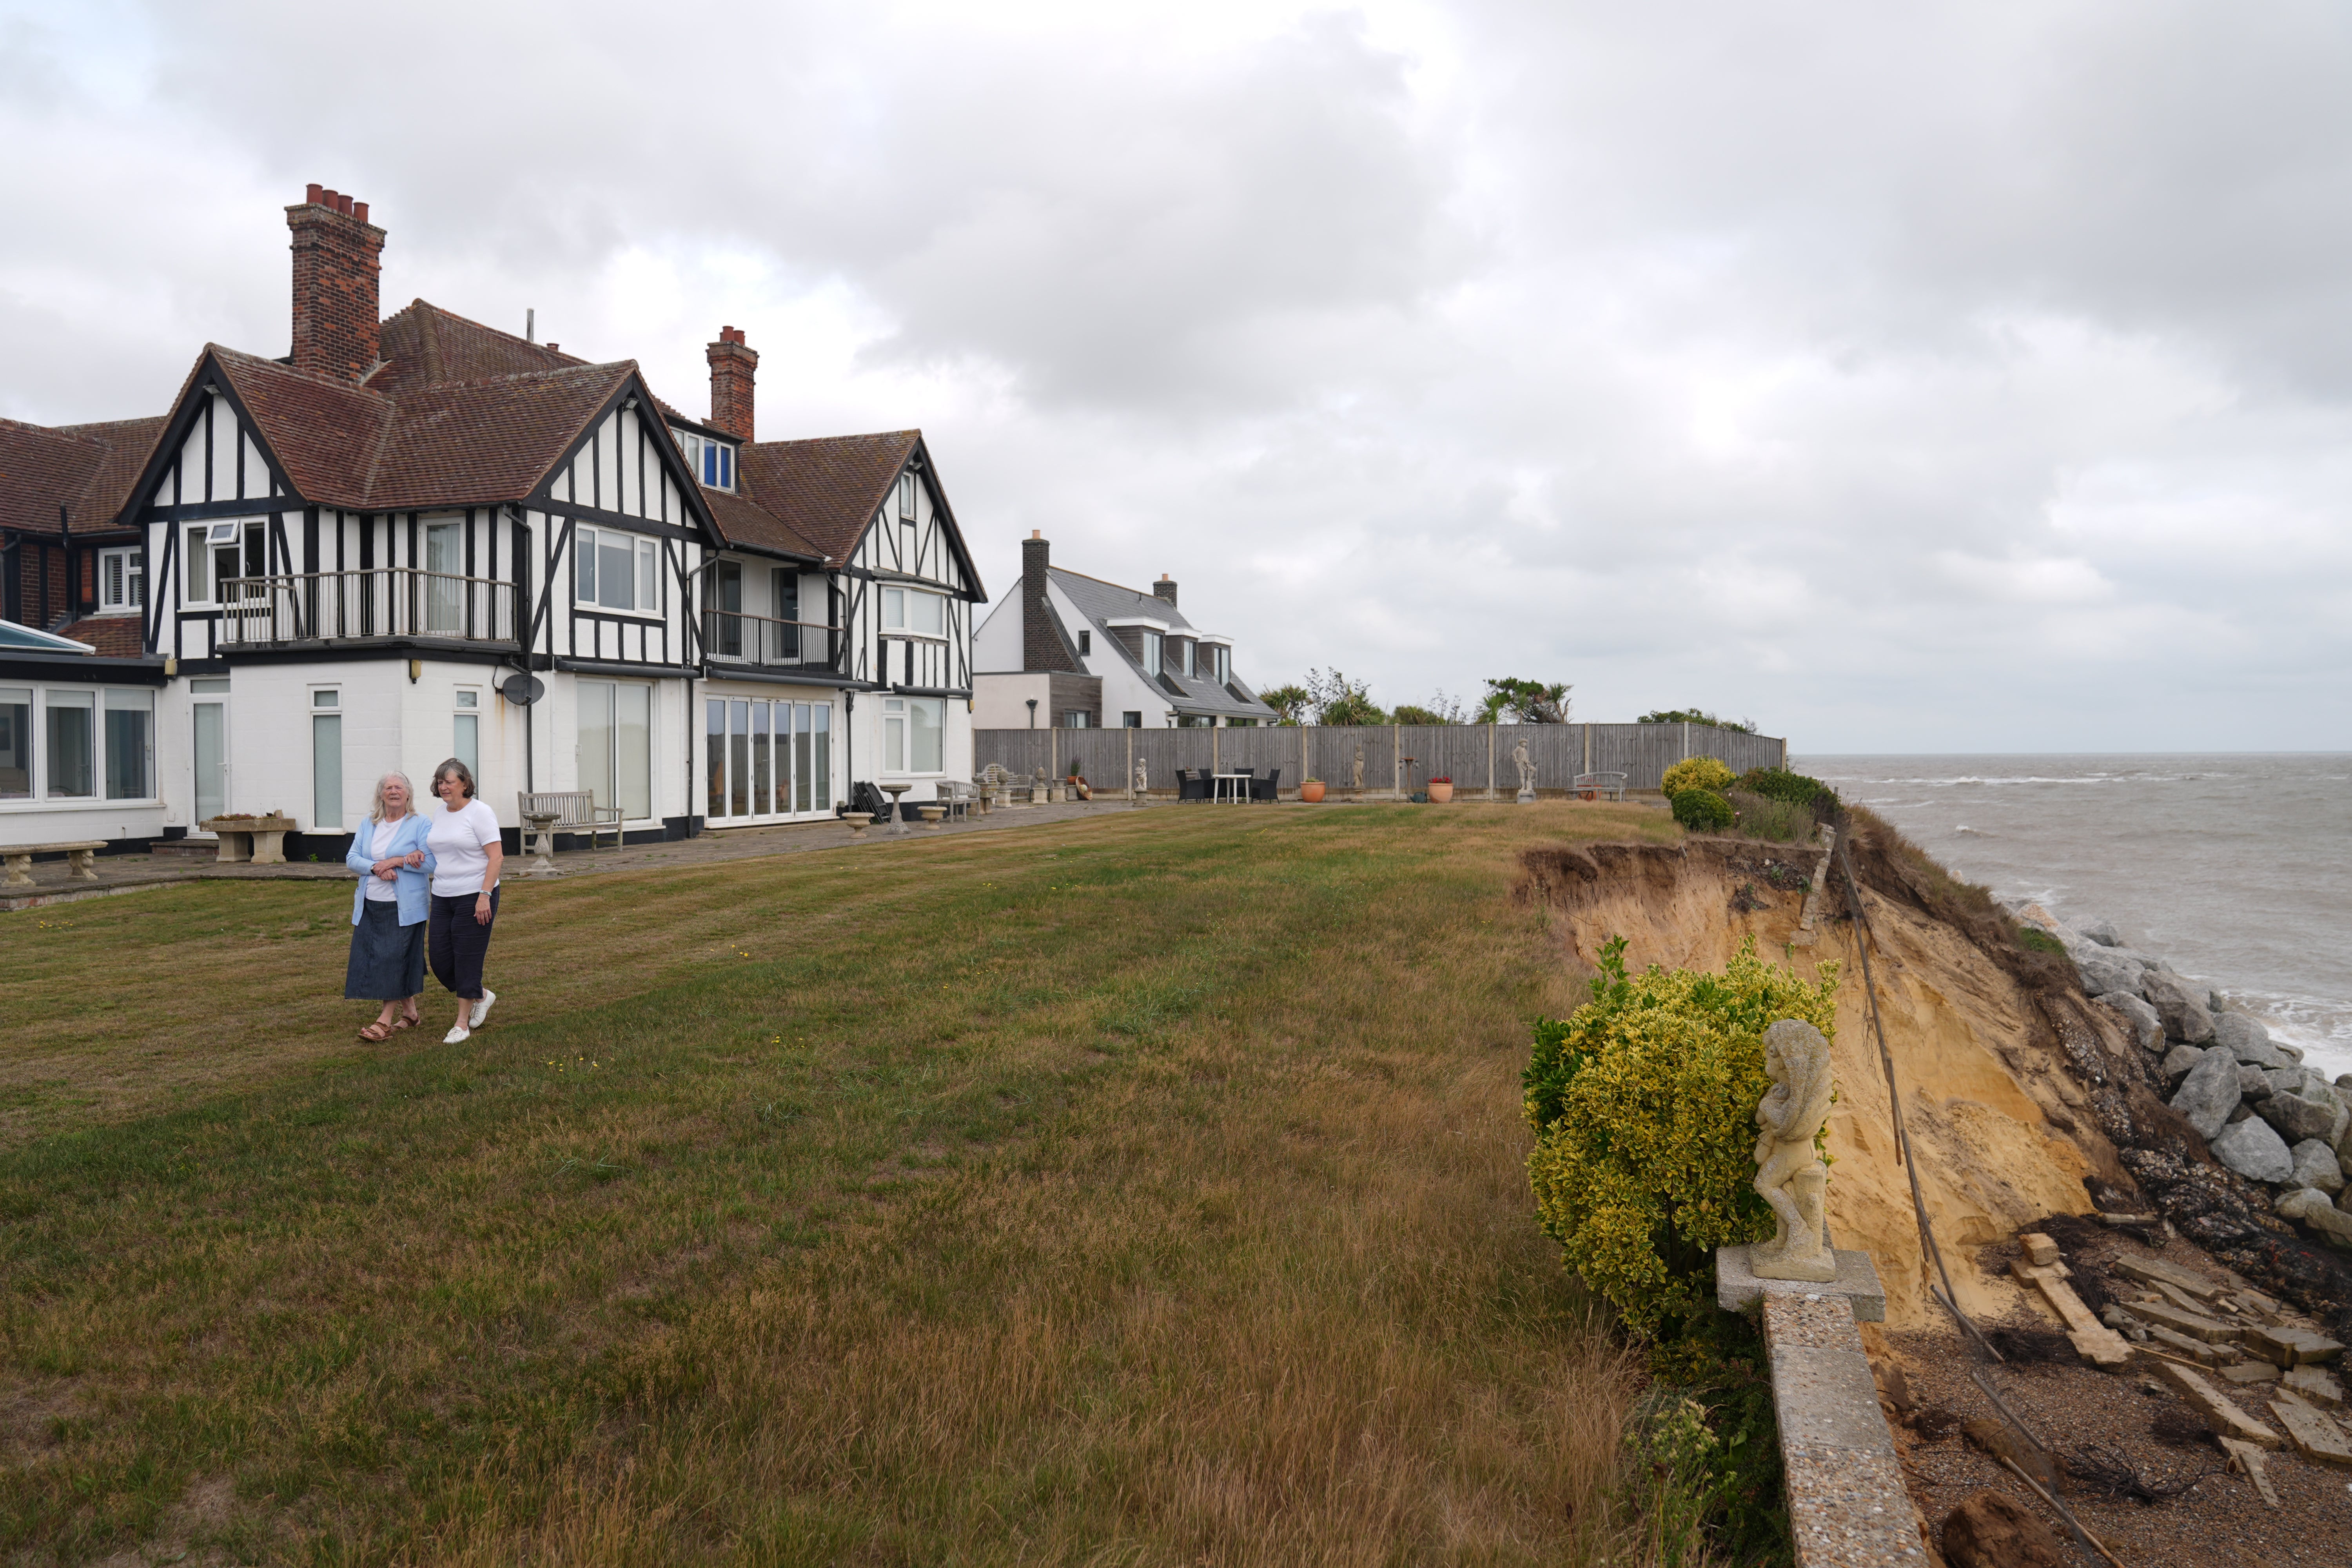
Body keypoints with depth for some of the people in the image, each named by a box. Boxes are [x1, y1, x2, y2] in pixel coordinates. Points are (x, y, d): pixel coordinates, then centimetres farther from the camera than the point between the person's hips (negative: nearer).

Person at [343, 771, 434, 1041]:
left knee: (394, 960, -8)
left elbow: (432, 863, -12)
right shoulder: (369, 824, 12)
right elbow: (352, 858, 5)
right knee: (371, 959, 8)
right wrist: (377, 868, -13)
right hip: (370, 905, 6)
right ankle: (409, 1011, 21)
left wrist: (398, 861, -18)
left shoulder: (420, 824, -5)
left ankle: (385, 1021, -3)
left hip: (404, 906, -6)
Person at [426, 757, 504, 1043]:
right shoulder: (441, 813, 12)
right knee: (441, 960, 5)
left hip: (475, 896, -7)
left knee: (467, 959, -1)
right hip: (443, 896, 7)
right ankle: (481, 995, 29)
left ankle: (462, 1024, 10)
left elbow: (496, 858, -14)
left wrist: (485, 896, -20)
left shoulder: (480, 813, -10)